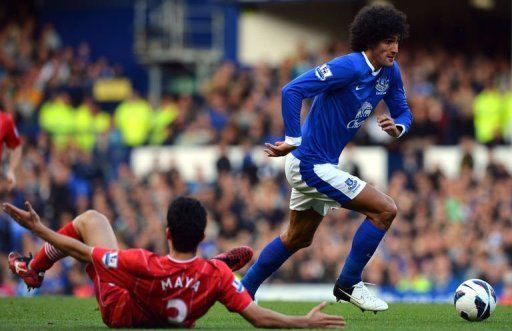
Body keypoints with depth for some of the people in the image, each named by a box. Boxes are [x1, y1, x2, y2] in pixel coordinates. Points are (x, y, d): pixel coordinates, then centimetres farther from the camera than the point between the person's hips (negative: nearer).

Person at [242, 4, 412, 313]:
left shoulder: (389, 72, 2)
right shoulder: (349, 67, -23)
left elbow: (404, 112, 12)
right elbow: (292, 90, -28)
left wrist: (397, 126, -12)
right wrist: (293, 141, -27)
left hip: (322, 165, 10)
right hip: (311, 164, -10)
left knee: (298, 238, 24)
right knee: (385, 209, -13)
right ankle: (349, 284, -1)